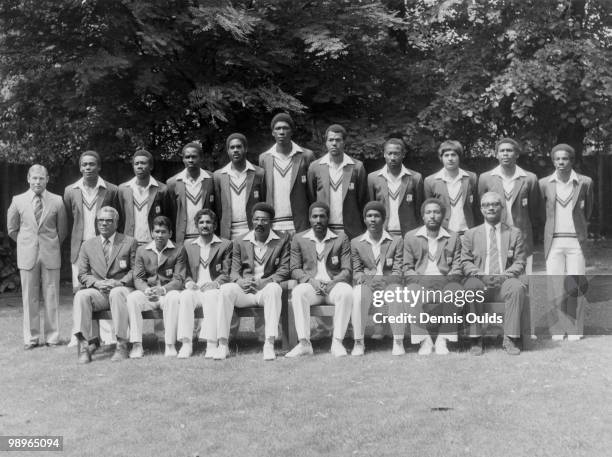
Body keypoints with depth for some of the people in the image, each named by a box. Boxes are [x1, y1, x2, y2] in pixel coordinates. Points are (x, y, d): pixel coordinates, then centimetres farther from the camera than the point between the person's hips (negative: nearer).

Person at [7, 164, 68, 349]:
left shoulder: (57, 201, 0)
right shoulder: (18, 200, 2)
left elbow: (62, 229, 10)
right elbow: (12, 229, 12)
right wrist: (25, 244, 11)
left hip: (50, 255, 0)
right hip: (27, 256, 1)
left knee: (51, 297, 3)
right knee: (29, 298, 4)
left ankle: (52, 336, 12)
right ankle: (31, 338, 12)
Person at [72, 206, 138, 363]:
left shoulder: (130, 242, 9)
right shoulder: (87, 245, 16)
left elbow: (135, 270, 3)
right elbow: (82, 274, 11)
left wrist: (120, 282, -15)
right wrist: (96, 283, -10)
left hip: (122, 288, -2)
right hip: (97, 291, 3)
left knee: (116, 293, -37)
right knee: (81, 295, -29)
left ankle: (122, 346, -33)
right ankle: (83, 346, -32)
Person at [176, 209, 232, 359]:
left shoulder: (225, 245, 12)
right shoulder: (188, 245, 22)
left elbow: (227, 273, 3)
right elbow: (185, 272, 18)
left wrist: (215, 283, -16)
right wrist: (188, 282, -5)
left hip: (214, 290, -2)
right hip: (195, 290, 2)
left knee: (211, 296, -36)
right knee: (185, 296, -32)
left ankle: (212, 345, -40)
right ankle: (186, 344, -34)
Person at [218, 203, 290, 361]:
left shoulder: (282, 240, 8)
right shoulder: (240, 242, 14)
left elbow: (284, 269, 0)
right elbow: (234, 271, 10)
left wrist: (263, 282, -16)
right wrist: (240, 281, -15)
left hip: (267, 289, -2)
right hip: (245, 291, 2)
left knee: (274, 288, -37)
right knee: (225, 289, -28)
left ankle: (269, 343, -39)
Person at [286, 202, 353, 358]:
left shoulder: (341, 238, 11)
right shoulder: (299, 239, 13)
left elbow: (346, 270, 4)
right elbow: (295, 269, 7)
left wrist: (333, 283, -16)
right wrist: (310, 280, -13)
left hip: (334, 285, 0)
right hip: (310, 286, 0)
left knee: (347, 292, -34)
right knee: (298, 292, -34)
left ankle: (337, 342, -31)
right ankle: (304, 343, -34)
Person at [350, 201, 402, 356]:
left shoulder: (396, 241, 9)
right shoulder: (356, 243, 12)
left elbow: (398, 271, 3)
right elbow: (356, 271, 9)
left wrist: (386, 281, -17)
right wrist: (367, 280, -13)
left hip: (389, 284, 0)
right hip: (366, 284, 0)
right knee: (358, 295, -35)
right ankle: (358, 342, -28)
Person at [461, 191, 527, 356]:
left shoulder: (514, 233, 15)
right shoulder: (471, 234, 16)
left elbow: (519, 264, 8)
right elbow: (465, 263, 8)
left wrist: (504, 275, -12)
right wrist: (480, 274, -12)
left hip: (504, 282, 0)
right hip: (480, 281, 0)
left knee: (518, 287, -34)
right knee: (470, 286, -34)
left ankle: (510, 339, -26)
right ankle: (476, 340, -26)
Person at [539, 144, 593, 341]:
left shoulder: (585, 182, 1)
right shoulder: (544, 183, 2)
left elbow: (587, 210, 17)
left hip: (576, 241, 0)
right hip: (553, 241, 0)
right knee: (555, 287, -2)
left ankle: (576, 330, 9)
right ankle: (559, 328, 10)